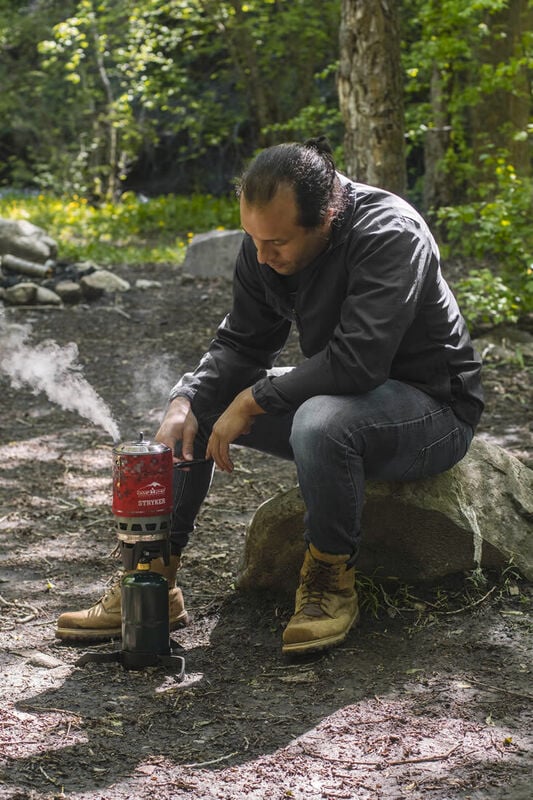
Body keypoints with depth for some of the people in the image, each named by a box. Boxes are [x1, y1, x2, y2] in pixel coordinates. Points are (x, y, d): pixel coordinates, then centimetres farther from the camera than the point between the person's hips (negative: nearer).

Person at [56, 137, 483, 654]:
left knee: (321, 421, -38)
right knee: (193, 407, 0)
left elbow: (356, 362, -35)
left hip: (435, 408, -8)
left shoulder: (389, 235, -27)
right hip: (334, 397, 8)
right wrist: (187, 403, -16)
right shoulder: (266, 242, -5)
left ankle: (332, 583, -15)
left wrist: (252, 401, -26)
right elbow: (240, 344, 2)